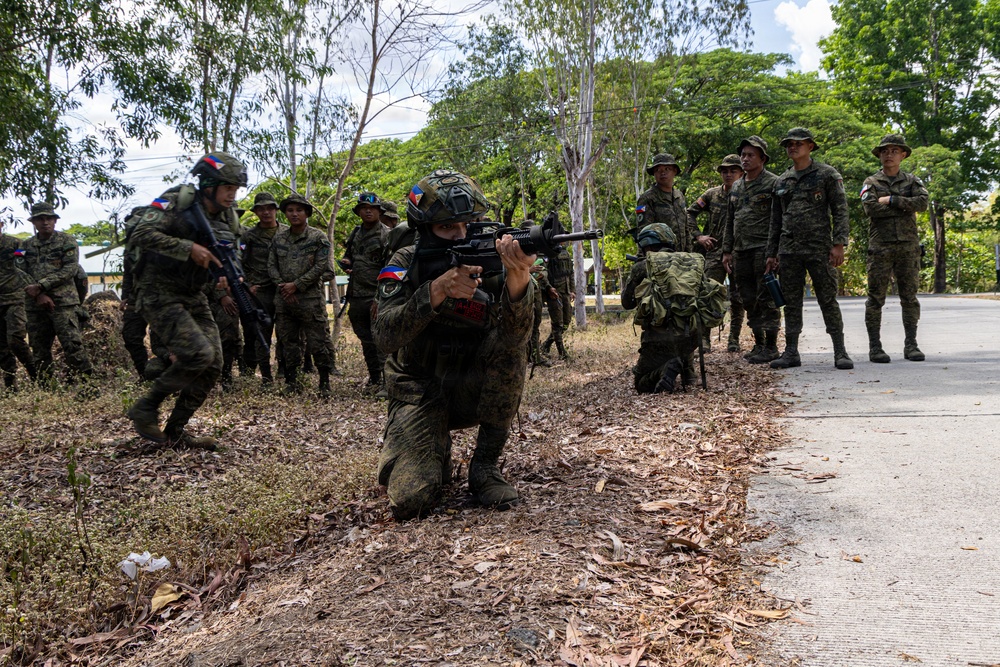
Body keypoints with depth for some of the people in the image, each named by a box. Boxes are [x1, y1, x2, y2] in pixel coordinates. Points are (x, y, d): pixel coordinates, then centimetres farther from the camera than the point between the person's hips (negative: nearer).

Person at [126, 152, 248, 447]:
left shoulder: (228, 219, 6)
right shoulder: (175, 203, -14)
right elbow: (140, 234, -25)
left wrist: (224, 276, -7)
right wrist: (188, 248, -29)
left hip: (193, 297, 8)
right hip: (160, 294, -7)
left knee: (213, 364, -1)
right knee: (199, 354, -22)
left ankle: (175, 432, 12)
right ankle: (145, 410, -2)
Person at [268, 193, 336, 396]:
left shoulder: (318, 238, -2)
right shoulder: (279, 238, 12)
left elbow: (321, 267, -9)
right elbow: (271, 265, 12)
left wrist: (296, 285, -12)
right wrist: (282, 285, -5)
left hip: (310, 298, -5)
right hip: (284, 300, 5)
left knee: (317, 341, -5)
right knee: (289, 342, 11)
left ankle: (325, 382, 6)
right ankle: (292, 381, 20)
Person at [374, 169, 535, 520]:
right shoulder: (406, 264, -8)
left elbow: (517, 329, -29)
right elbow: (386, 337, -24)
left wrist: (519, 276, -49)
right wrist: (437, 290, -38)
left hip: (472, 389, 1)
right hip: (420, 395, -1)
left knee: (511, 340, -29)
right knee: (411, 499, -21)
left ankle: (485, 466, -14)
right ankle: (438, 453, 18)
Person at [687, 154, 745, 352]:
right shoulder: (712, 194, 6)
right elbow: (690, 213, 12)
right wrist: (698, 236, 0)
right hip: (714, 252, 1)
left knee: (737, 298, 4)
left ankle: (734, 339, 14)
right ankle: (704, 338, -1)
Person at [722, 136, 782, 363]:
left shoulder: (772, 183, -3)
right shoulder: (736, 187, 18)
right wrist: (727, 250, 15)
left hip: (763, 249, -7)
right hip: (741, 251, 7)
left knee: (766, 299, -6)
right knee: (749, 300, 10)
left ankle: (771, 347, 0)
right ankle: (758, 344, 19)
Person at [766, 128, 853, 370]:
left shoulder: (827, 174, 2)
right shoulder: (782, 181, 16)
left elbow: (840, 211, -3)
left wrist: (839, 243, -14)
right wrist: (772, 253, 14)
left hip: (819, 249, -4)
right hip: (789, 250, 4)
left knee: (828, 300, -2)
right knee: (791, 302, 6)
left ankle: (840, 352, 3)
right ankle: (791, 352, 11)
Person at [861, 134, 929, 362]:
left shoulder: (912, 181, 12)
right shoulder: (871, 183, 8)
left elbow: (922, 203, -7)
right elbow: (871, 209, -11)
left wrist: (891, 200, -10)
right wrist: (905, 206, -6)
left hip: (908, 246, 2)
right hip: (880, 247, -2)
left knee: (909, 296, 3)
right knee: (876, 297, -3)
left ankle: (911, 345, 9)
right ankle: (875, 347, 2)